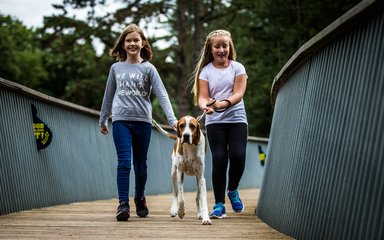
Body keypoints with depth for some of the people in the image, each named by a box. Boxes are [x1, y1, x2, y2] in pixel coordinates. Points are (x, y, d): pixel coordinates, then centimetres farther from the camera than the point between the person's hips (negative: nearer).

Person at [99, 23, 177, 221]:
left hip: (143, 121, 0)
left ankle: (140, 199, 28)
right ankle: (123, 204, -13)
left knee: (140, 165, 10)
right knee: (124, 163, -13)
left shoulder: (148, 68, 3)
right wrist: (102, 120, 22)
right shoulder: (116, 68, 10)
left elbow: (162, 95, -4)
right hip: (121, 121, 0)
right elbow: (108, 96, 19)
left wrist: (172, 120, -15)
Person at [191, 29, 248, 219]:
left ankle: (232, 190, 14)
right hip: (214, 121, 0)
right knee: (219, 159, -9)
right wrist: (206, 106, -28)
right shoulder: (205, 70, 6)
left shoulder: (237, 68, 4)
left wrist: (223, 104, -26)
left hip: (236, 119, 0)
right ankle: (219, 204, 0)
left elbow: (238, 94, -7)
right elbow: (202, 97, -3)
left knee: (238, 156, -15)